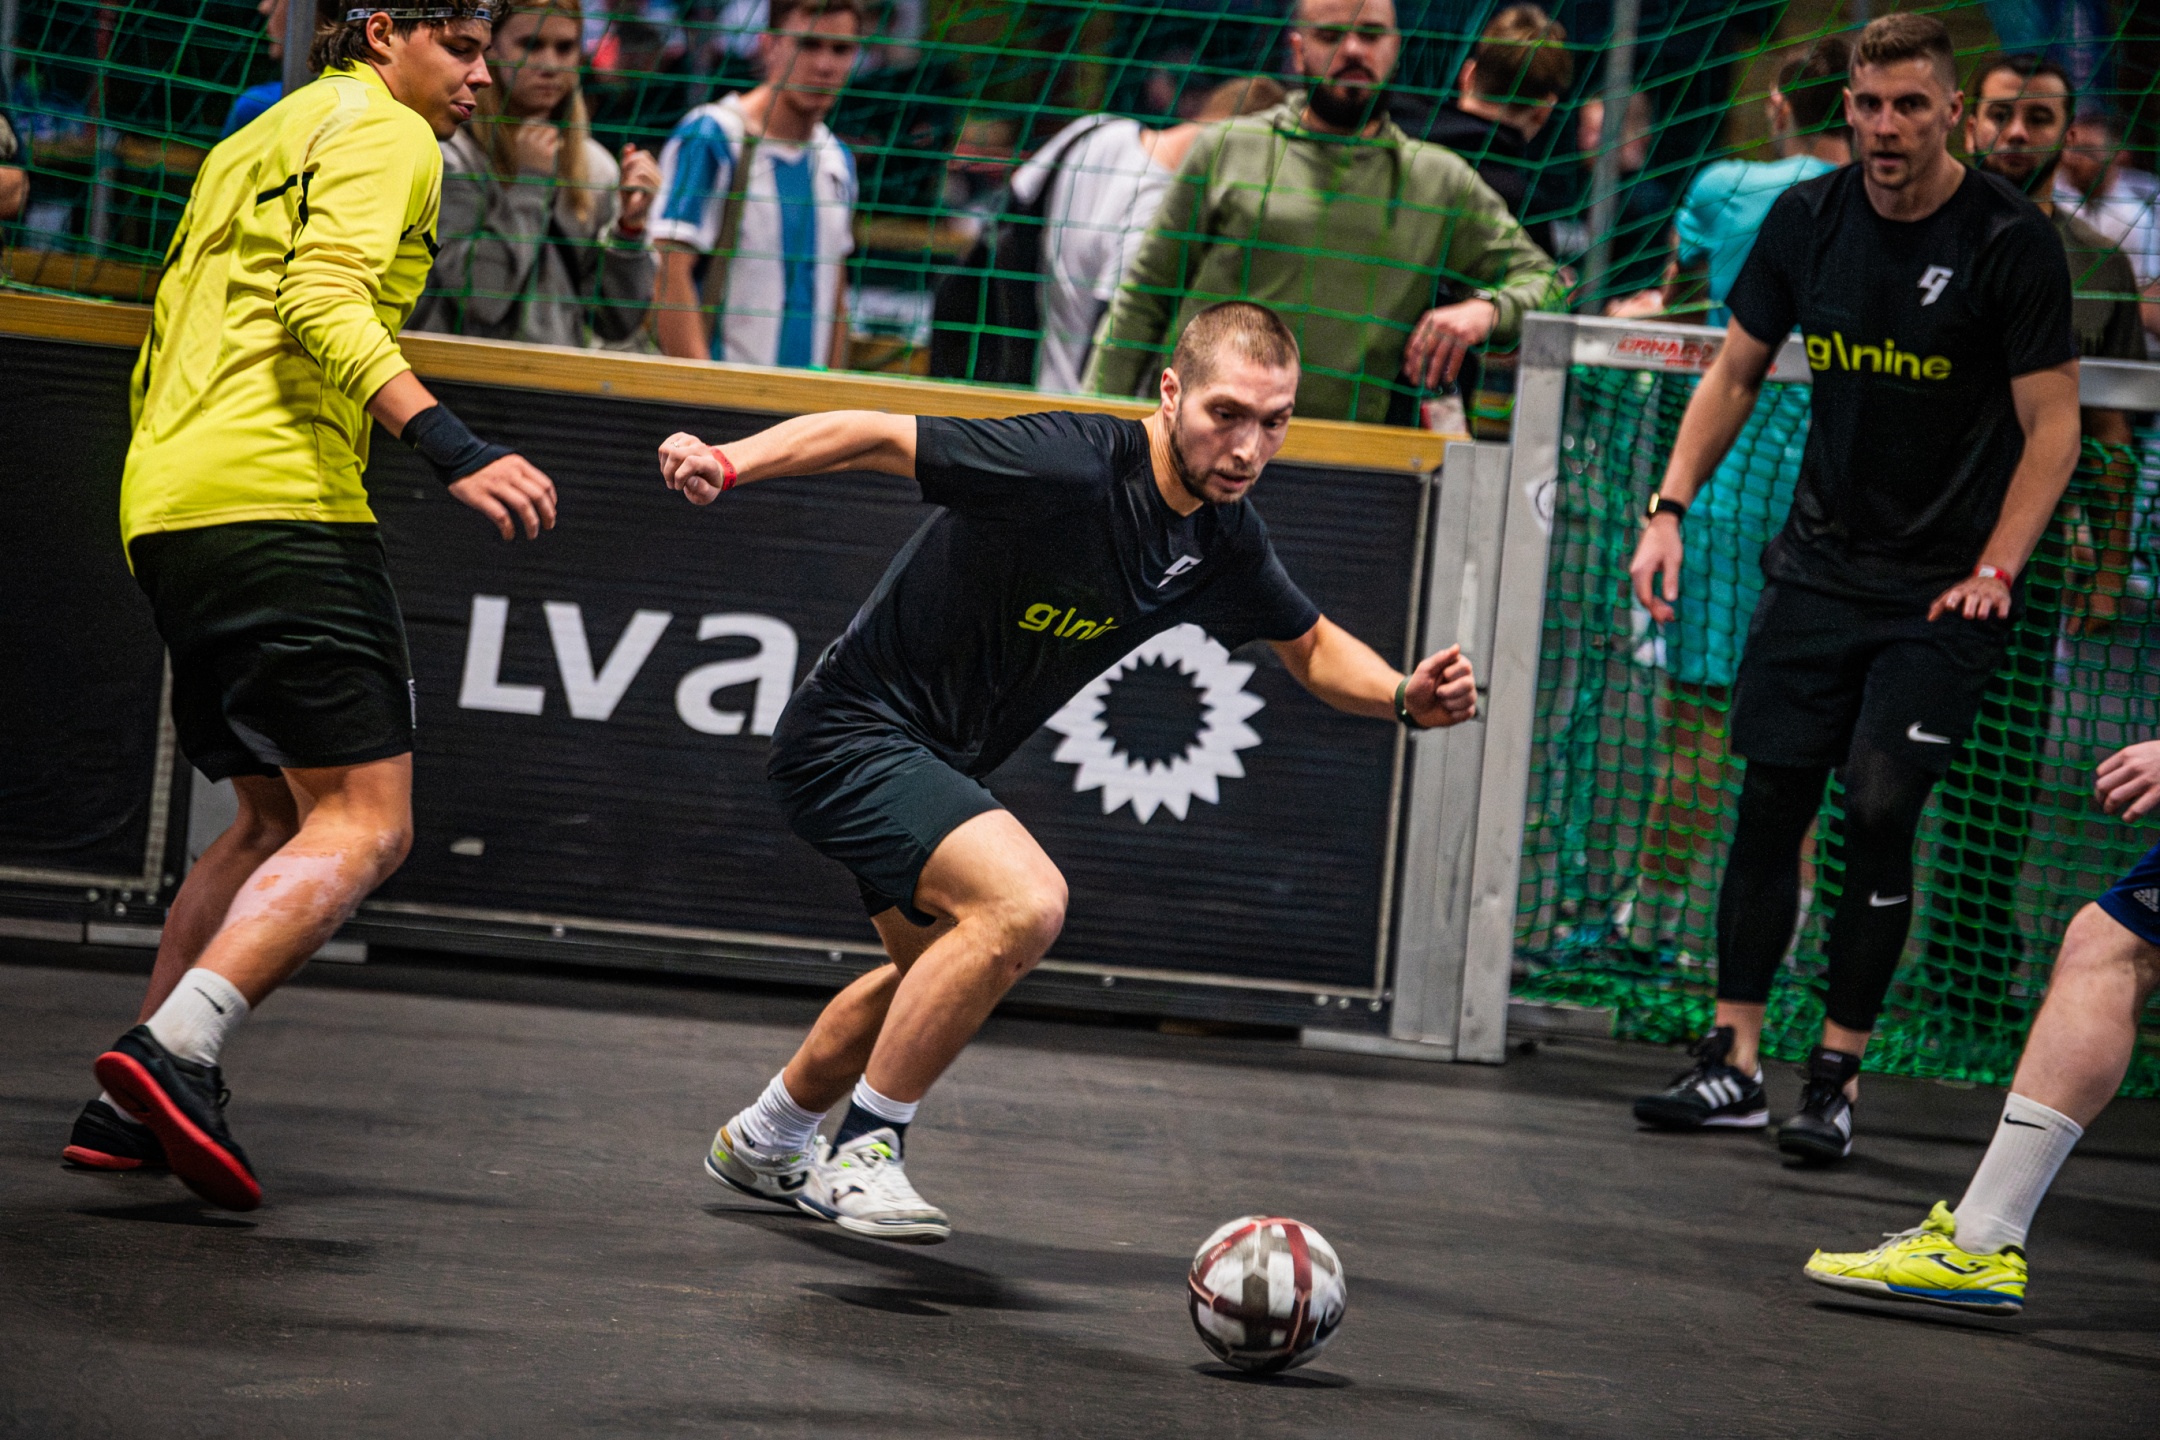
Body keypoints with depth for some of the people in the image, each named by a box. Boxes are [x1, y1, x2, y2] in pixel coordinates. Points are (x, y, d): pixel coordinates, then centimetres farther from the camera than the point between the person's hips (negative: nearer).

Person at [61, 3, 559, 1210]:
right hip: (281, 500, -10)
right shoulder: (383, 134, 0)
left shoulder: (250, 146, 28)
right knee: (366, 823, -12)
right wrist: (451, 448, -26)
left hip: (164, 513, 10)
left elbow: (166, 341, 29)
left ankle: (134, 1107, 9)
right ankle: (177, 1052, -29)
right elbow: (325, 305, -16)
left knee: (279, 819, 17)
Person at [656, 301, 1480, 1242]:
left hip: (937, 763, 10)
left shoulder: (1223, 539, -3)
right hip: (852, 732, -10)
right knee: (1024, 901, -30)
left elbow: (1311, 646, 14)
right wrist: (728, 463, -39)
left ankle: (765, 1140, 53)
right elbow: (875, 437, -25)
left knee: (944, 968, 30)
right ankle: (864, 1153, -15)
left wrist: (1406, 697, -4)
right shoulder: (1066, 464, -28)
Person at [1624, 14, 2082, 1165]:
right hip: (1818, 563, 4)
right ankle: (1734, 1065, 10)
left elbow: (2053, 424, -8)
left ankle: (1838, 1073, 2)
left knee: (1880, 811, -10)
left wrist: (1995, 571, -16)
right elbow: (1734, 373, 12)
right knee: (1770, 802, 2)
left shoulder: (2010, 239, -12)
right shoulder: (1808, 220, 1)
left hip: (1941, 591, -4)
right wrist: (1671, 505, 1)